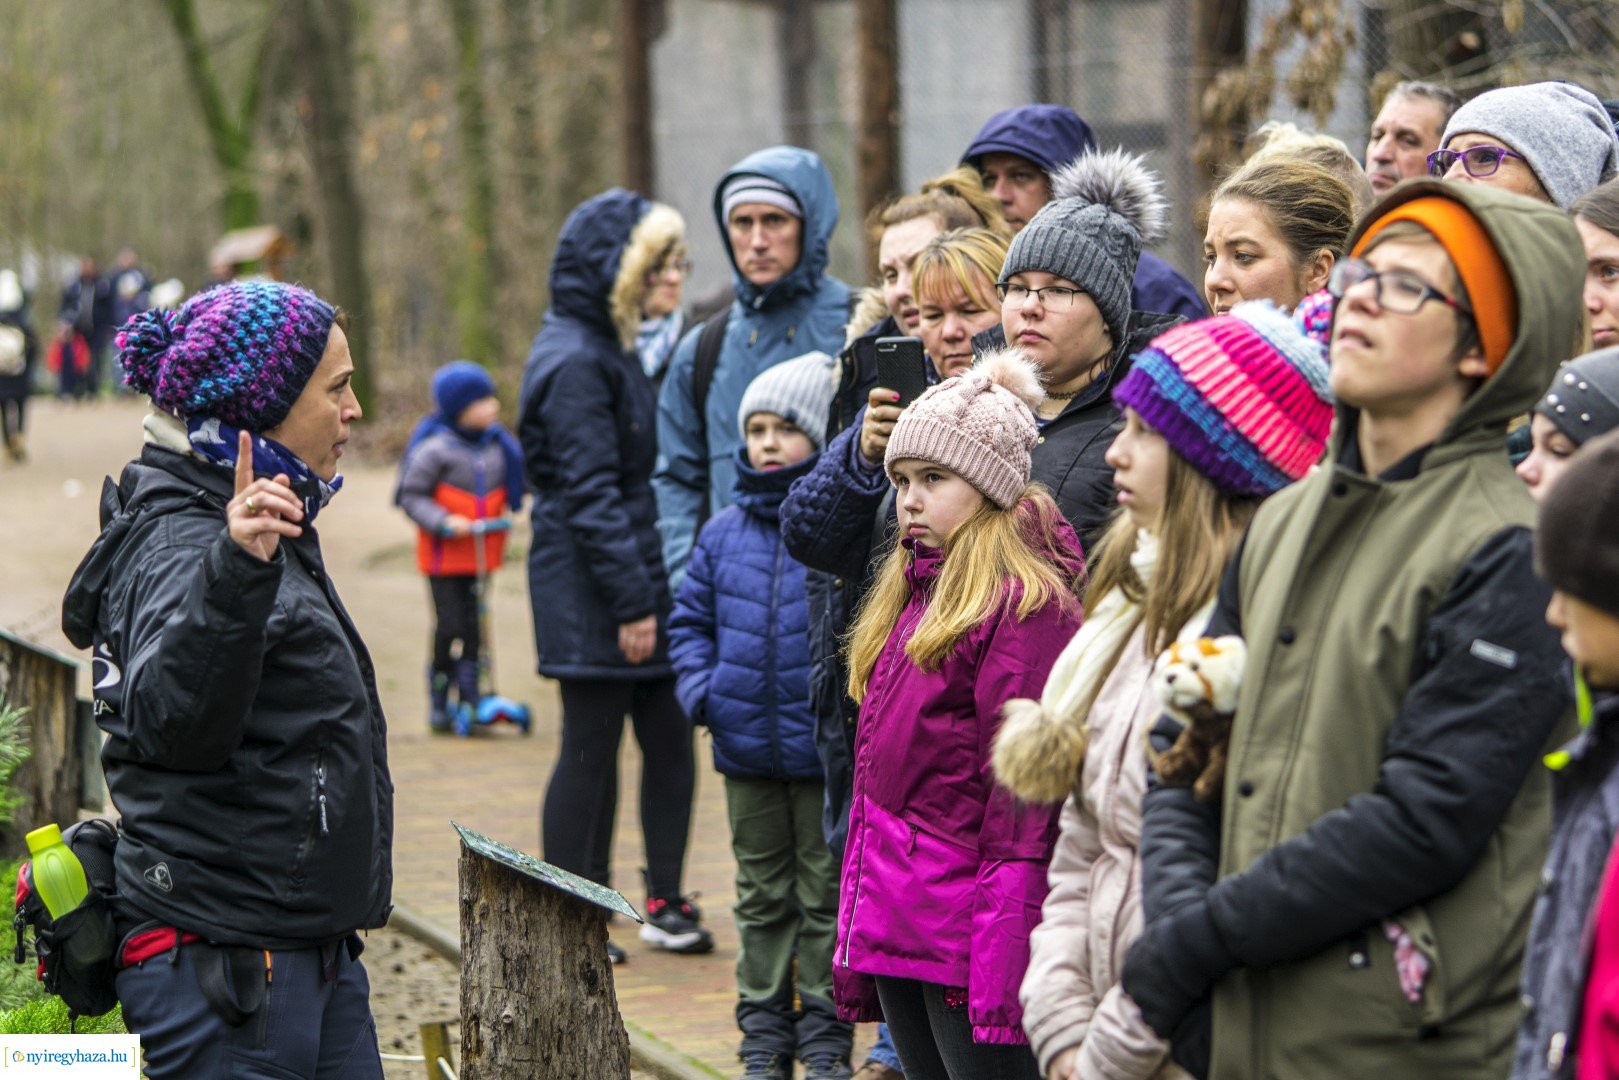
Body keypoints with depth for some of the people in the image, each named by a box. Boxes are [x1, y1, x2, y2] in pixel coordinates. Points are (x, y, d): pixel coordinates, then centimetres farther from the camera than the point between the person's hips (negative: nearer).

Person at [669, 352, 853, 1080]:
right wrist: (700, 689, 1)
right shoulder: (724, 533, 5)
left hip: (825, 749, -5)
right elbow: (691, 617, 15)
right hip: (746, 748, 5)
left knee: (826, 897, 6)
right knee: (762, 898, 14)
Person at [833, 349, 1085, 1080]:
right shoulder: (911, 595, 16)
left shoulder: (1027, 603, -12)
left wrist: (1002, 957, -20)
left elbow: (1025, 795, -17)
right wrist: (854, 932, 17)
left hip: (966, 934, -9)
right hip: (895, 930, 9)